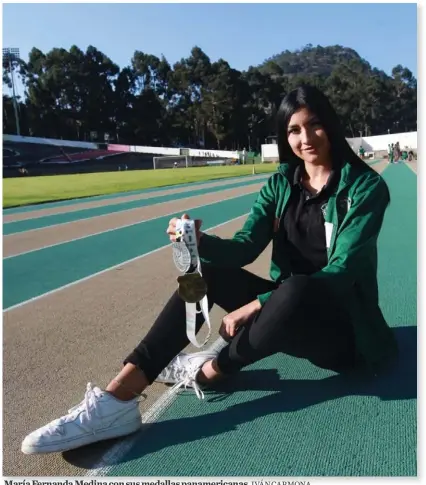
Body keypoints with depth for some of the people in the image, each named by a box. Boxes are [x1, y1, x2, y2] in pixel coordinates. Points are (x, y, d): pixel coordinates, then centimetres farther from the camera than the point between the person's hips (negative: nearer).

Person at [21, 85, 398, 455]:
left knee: (295, 290, -38)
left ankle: (208, 370, -13)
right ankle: (117, 399, -21)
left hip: (344, 328, -4)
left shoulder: (366, 186, -12)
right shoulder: (281, 183, 3)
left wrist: (257, 305, -27)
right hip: (289, 309, 5)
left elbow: (342, 271, -21)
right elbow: (244, 247, -8)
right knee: (207, 272, -14)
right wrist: (201, 242, -30)